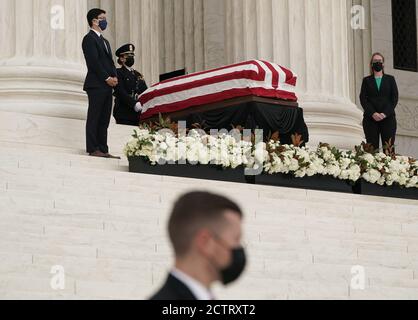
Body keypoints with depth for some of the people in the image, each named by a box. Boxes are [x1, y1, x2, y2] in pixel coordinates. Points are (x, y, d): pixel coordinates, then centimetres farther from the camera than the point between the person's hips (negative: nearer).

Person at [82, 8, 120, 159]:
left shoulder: (104, 41, 22)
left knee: (104, 120, 6)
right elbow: (94, 62, -15)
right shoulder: (89, 39, -7)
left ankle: (103, 149, 6)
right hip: (96, 84, -9)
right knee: (94, 118, -6)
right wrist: (107, 78, -15)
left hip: (107, 85, 9)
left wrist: (114, 76, 2)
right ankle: (93, 149, -5)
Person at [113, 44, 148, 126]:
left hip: (138, 114, 6)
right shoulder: (118, 73, 2)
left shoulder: (138, 75, 23)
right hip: (124, 114, -6)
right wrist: (134, 104, -23)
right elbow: (120, 92, -12)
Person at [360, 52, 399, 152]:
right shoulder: (367, 80, 14)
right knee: (372, 148, -8)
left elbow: (395, 98, 6)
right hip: (370, 119, 0)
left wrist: (385, 113, -9)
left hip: (388, 118, 0)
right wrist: (372, 113, -11)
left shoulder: (390, 79, 14)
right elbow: (363, 99, 4)